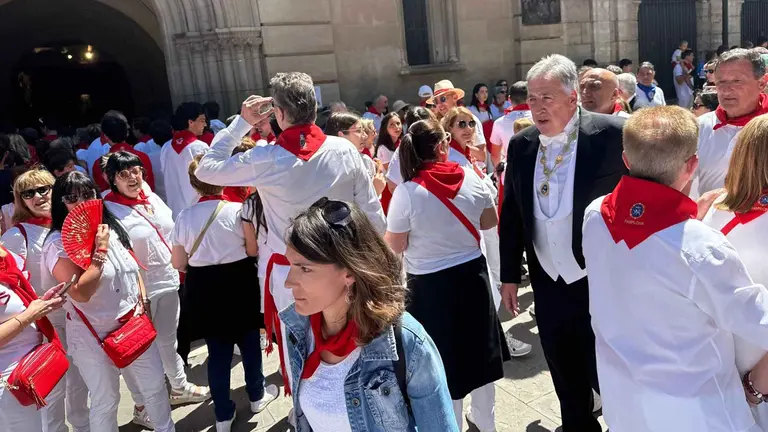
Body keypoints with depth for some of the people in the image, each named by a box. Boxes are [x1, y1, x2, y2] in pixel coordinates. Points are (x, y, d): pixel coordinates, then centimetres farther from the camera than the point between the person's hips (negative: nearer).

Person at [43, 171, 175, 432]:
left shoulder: (111, 227, 4)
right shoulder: (58, 243, -17)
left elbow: (132, 267, 16)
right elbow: (81, 293, -26)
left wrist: (142, 300, 4)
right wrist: (100, 250, -24)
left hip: (134, 323, 6)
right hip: (94, 335, -6)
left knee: (155, 384, 17)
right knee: (106, 400, 8)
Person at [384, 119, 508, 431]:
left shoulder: (407, 192, -17)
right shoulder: (471, 178, -7)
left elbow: (394, 247, -10)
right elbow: (490, 222, 8)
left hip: (430, 285, -4)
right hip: (472, 274, 4)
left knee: (444, 361, 11)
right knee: (478, 349, 22)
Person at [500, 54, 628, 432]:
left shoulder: (612, 134, -13)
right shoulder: (520, 145, 1)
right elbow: (511, 213, 6)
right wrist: (510, 275, 7)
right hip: (548, 283, 4)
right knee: (566, 380, 19)